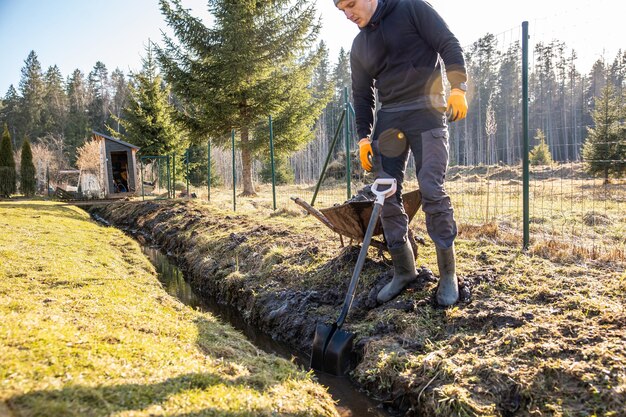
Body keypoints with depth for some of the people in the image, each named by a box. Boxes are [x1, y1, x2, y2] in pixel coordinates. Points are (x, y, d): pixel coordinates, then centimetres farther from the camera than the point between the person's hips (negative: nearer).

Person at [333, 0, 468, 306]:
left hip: (426, 111, -6)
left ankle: (448, 274, -2)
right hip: (388, 117, 6)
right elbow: (362, 95, 17)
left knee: (432, 191, -13)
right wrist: (364, 136, 8)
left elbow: (449, 45, -3)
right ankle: (403, 270, 9)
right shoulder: (359, 46, 16)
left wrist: (458, 87, -14)